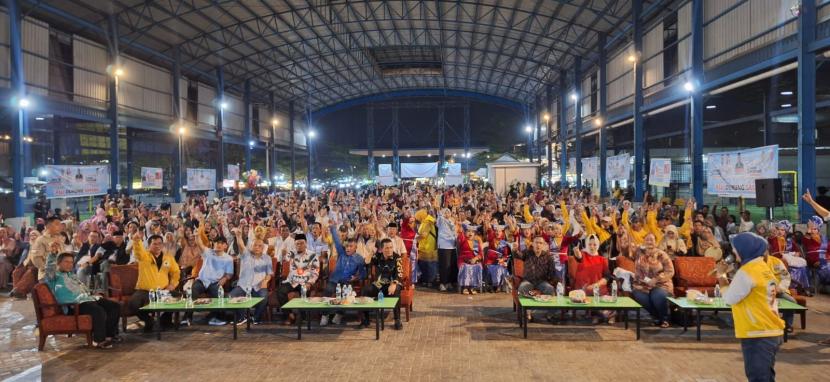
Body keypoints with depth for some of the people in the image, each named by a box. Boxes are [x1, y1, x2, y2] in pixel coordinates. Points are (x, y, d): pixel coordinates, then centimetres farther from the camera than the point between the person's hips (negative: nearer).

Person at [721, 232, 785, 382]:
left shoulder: (747, 272, -18)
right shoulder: (764, 268, 11)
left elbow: (731, 298, -13)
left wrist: (724, 285, 4)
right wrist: (731, 283, 8)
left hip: (757, 335, -9)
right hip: (772, 332, 9)